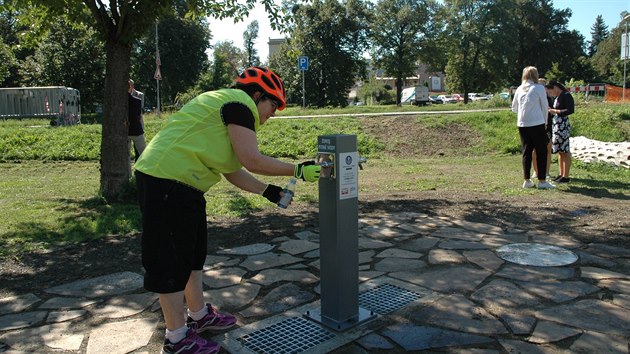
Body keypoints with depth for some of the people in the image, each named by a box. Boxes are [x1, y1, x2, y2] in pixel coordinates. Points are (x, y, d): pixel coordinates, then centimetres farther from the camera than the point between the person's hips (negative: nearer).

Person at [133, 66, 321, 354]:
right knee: (173, 259, 0)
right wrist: (298, 170, -9)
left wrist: (267, 191, 14)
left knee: (193, 252, 20)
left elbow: (231, 170, 17)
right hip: (168, 182, -11)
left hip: (175, 181, 11)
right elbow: (251, 160, -17)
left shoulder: (226, 103, 21)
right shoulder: (240, 103, -9)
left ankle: (199, 316, 37)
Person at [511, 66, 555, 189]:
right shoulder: (539, 88, -5)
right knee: (542, 152, 3)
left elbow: (514, 108, 16)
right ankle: (542, 181, 3)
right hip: (537, 123, -5)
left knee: (526, 152, 9)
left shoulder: (519, 89, 8)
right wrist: (545, 121, 15)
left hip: (522, 124, 5)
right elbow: (544, 107, 2)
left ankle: (527, 180, 11)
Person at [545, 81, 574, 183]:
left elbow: (570, 110, -19)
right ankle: (561, 174, 20)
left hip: (563, 125, -9)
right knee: (559, 151, 12)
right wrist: (551, 110, 5)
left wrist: (555, 111, -16)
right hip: (556, 125, 9)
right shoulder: (557, 97, 15)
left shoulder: (566, 95, -12)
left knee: (565, 151, -4)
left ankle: (566, 177, 0)